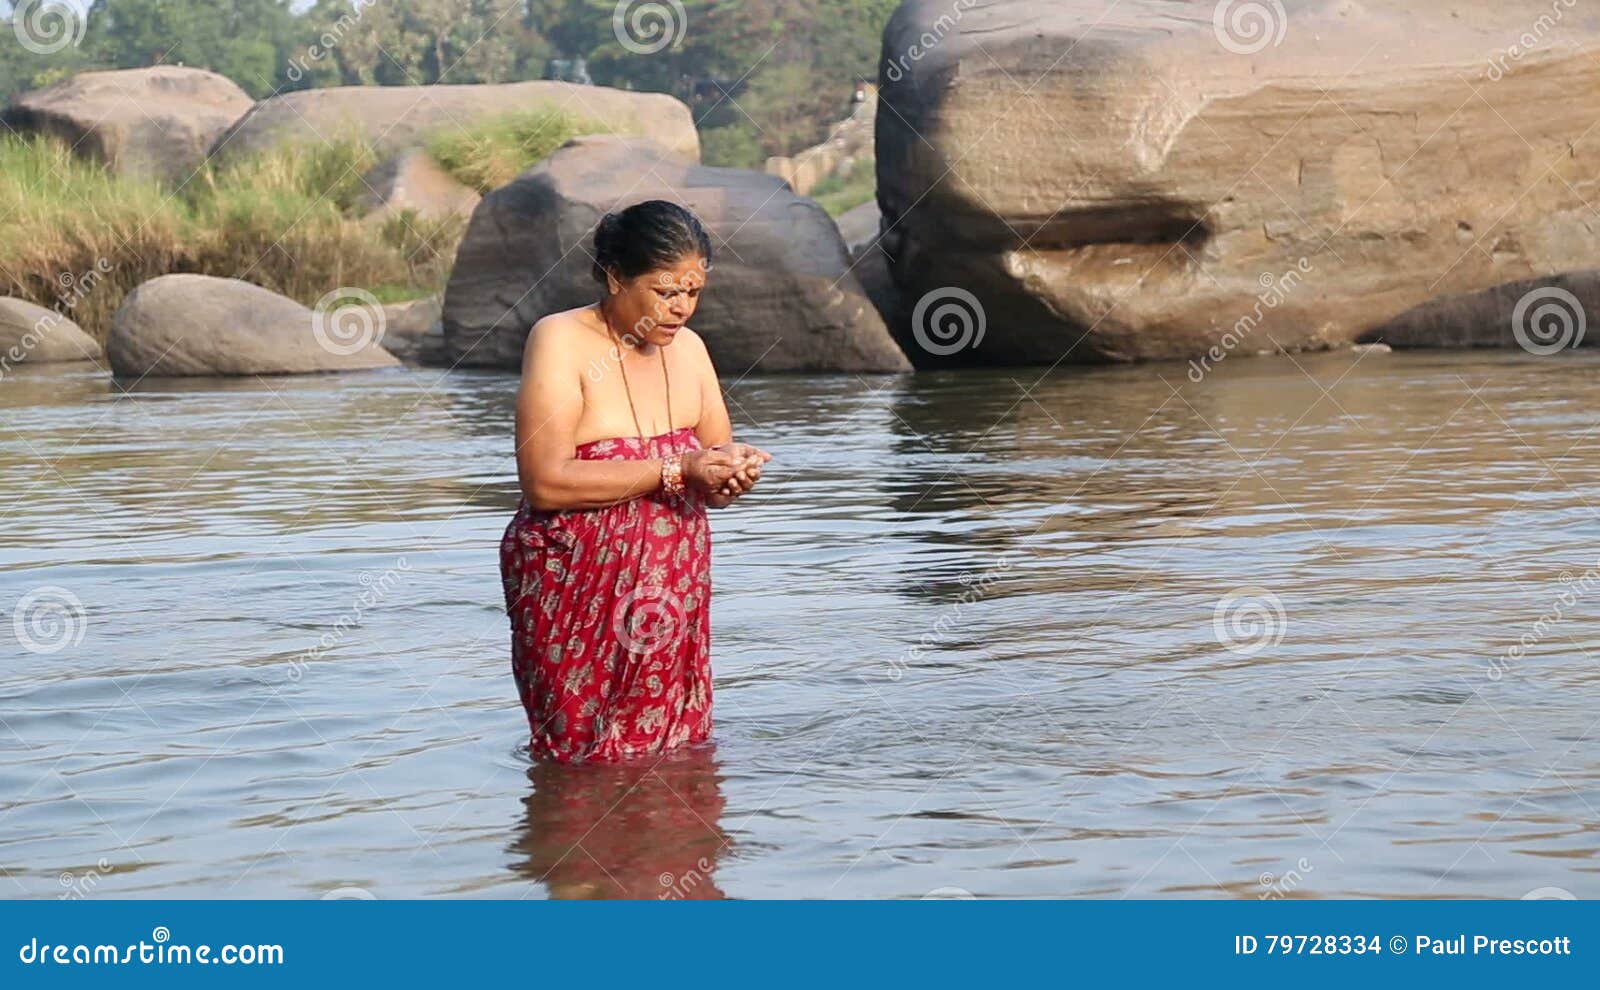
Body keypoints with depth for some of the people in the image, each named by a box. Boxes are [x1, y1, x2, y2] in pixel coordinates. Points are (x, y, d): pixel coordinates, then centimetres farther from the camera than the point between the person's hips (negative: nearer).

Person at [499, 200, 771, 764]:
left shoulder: (688, 347, 10)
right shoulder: (560, 341, -11)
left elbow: (717, 454, 15)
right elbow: (545, 482, -21)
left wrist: (733, 470, -11)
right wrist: (675, 471, -22)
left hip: (675, 593, 6)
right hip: (576, 597, -6)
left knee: (675, 754, 8)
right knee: (590, 764, -4)